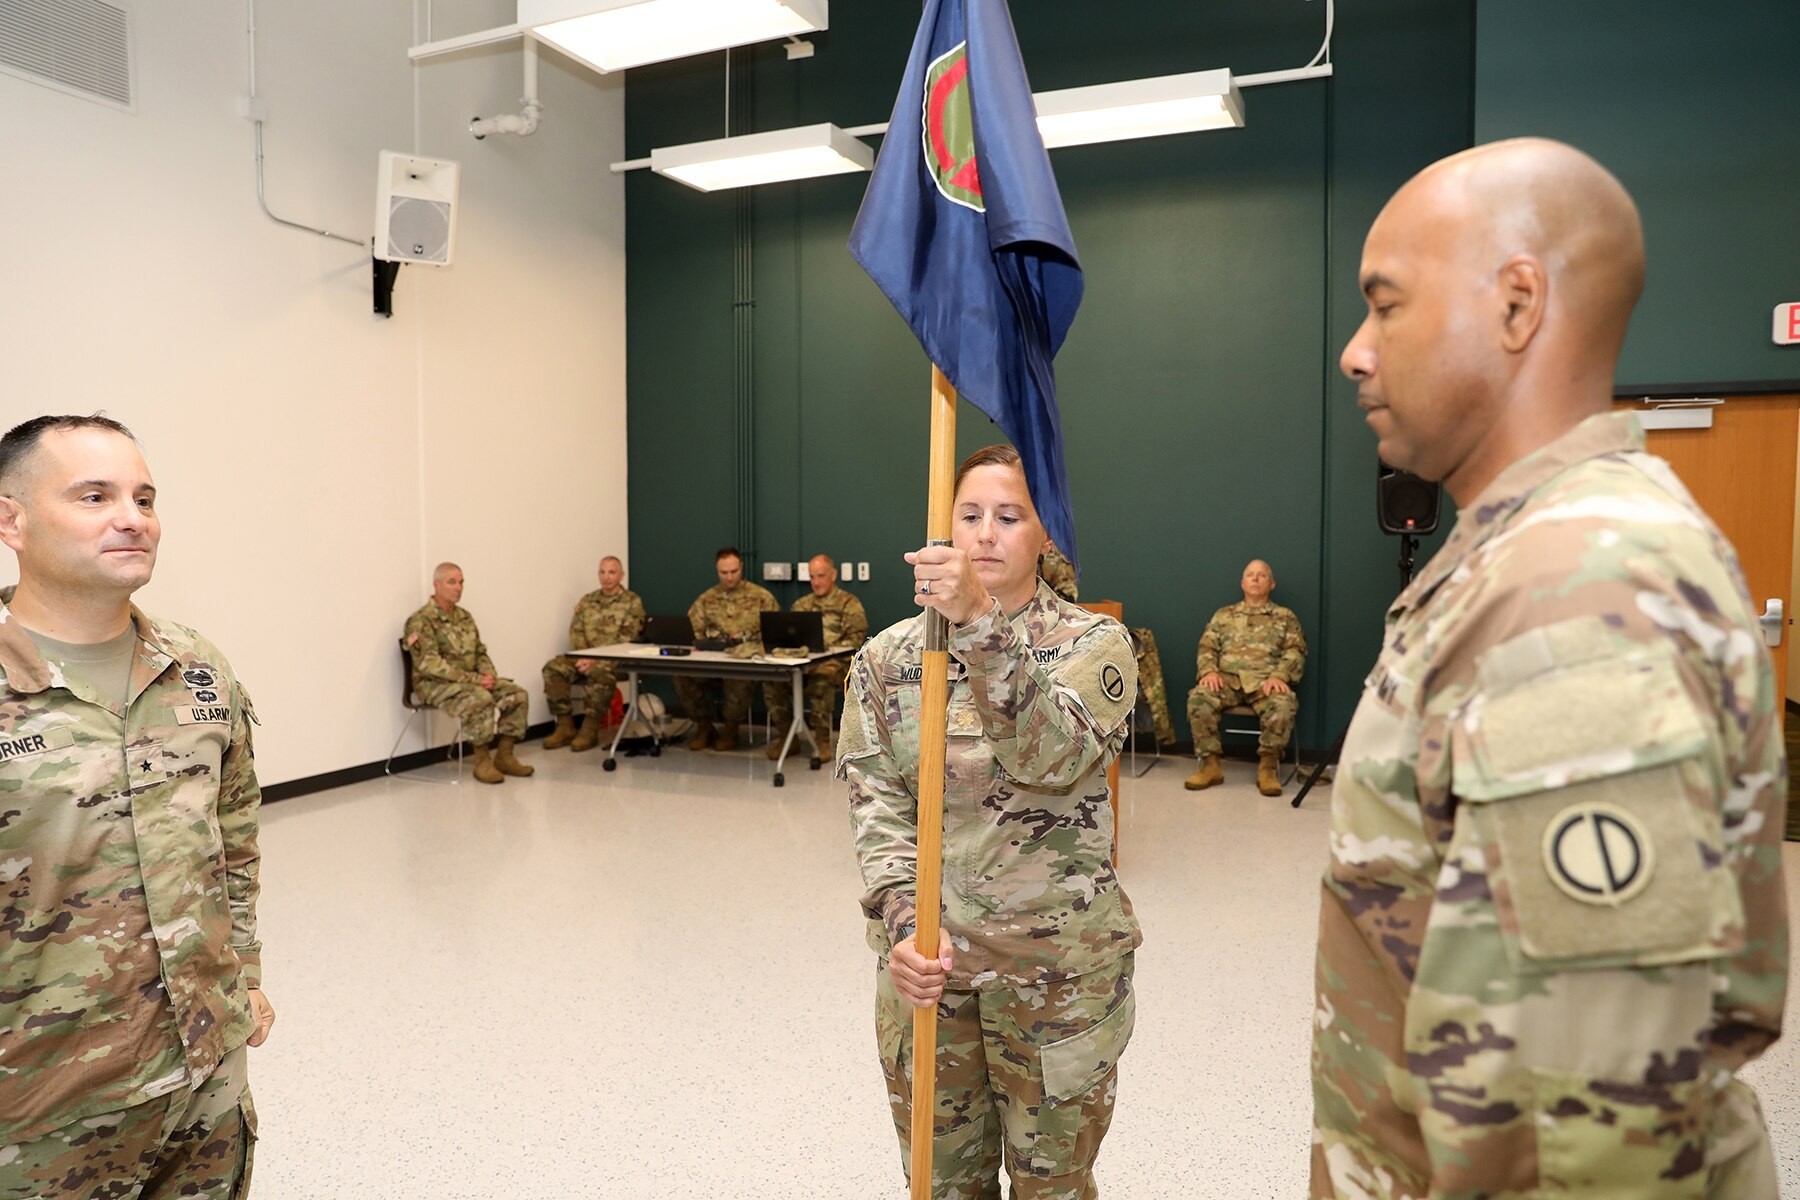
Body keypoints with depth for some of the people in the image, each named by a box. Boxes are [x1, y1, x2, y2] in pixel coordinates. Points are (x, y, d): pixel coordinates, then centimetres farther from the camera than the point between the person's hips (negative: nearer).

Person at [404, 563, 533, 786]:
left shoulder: (464, 616, 14)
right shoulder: (421, 620, -12)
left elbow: (480, 652, 17)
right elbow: (430, 664, -21)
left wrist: (488, 674, -6)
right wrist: (474, 679, -24)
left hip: (471, 681, 8)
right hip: (436, 684, -8)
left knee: (516, 694, -11)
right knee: (481, 699, -34)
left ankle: (504, 756, -5)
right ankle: (482, 761, -20)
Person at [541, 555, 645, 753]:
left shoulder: (632, 602, 0)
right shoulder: (587, 600, 16)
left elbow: (627, 639, -10)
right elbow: (576, 631, 8)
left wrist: (596, 659, -21)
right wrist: (583, 656, -13)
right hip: (585, 655, 5)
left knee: (599, 672, -38)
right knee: (553, 668, -20)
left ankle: (590, 729, -25)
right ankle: (565, 726, -13)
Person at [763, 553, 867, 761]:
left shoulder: (849, 604, 8)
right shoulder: (801, 604, 25)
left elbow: (856, 639, -2)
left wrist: (830, 650, -16)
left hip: (834, 662, -4)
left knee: (821, 678, -40)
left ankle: (822, 738, -25)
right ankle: (785, 735, -12)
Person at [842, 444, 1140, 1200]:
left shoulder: (1095, 645, -4)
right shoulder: (888, 655, 1)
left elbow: (1052, 754, -23)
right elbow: (875, 803, -4)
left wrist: (981, 623, -34)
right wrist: (902, 926, -17)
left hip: (1059, 963, -2)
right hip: (926, 959, 2)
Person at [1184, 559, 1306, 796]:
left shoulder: (1285, 617, 18)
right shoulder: (1224, 615, 22)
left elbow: (1295, 651, 6)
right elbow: (1207, 647, 13)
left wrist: (1279, 675, -14)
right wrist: (1209, 670, -9)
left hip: (1265, 681, -1)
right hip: (1227, 678, 1)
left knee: (1284, 704, -36)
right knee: (1198, 698, -31)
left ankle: (1268, 766, -20)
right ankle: (1210, 764, -20)